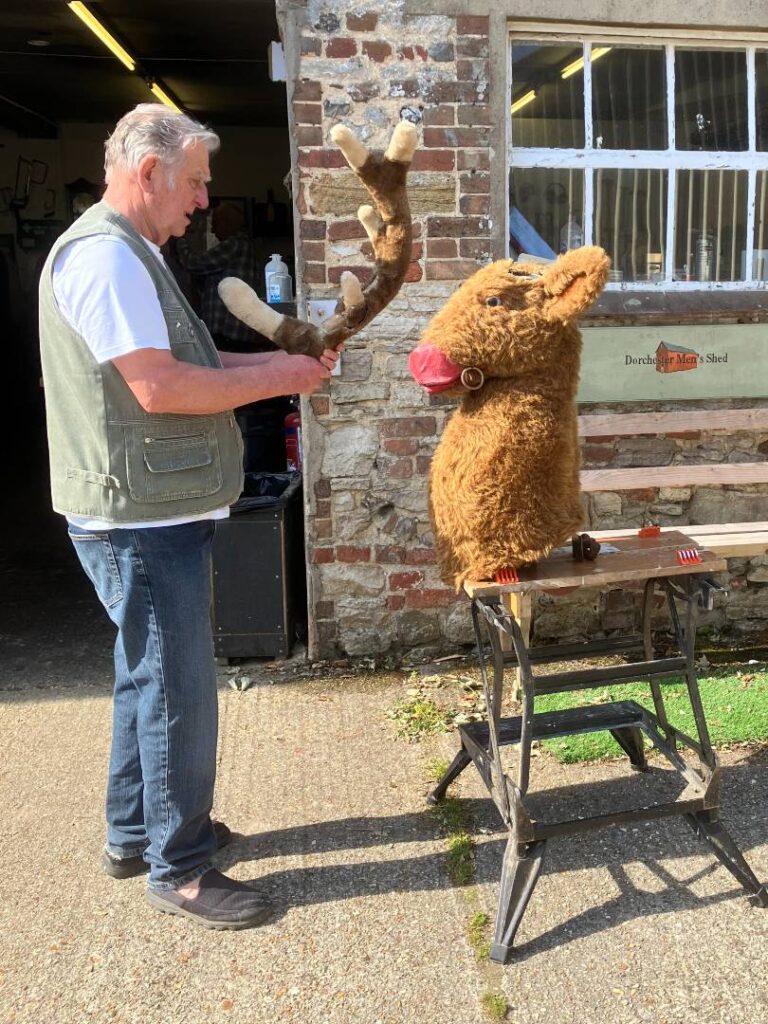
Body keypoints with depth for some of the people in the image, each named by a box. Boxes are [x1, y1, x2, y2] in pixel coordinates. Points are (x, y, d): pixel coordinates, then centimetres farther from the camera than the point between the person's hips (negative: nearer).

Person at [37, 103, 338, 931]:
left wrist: (278, 361, 8)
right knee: (177, 687, -1)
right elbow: (159, 386, -24)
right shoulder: (105, 254, -16)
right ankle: (179, 868, 15)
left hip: (154, 512, 11)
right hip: (142, 518, -11)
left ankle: (133, 833, 35)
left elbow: (182, 362, 18)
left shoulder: (127, 253, 18)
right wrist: (276, 380, -14)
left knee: (150, 676, 19)